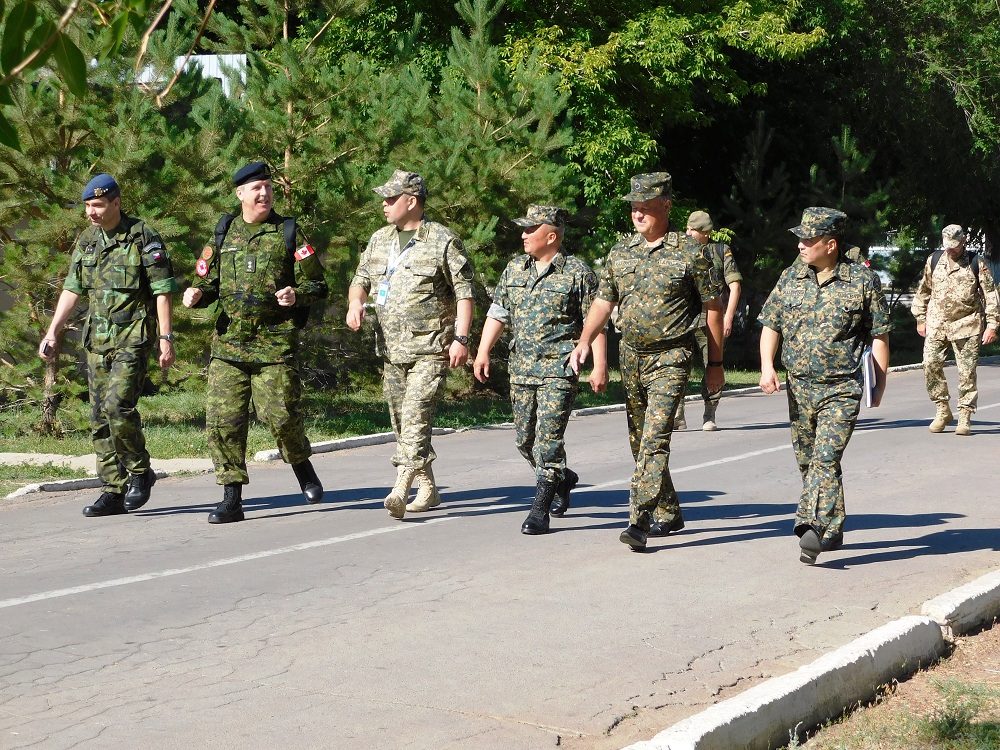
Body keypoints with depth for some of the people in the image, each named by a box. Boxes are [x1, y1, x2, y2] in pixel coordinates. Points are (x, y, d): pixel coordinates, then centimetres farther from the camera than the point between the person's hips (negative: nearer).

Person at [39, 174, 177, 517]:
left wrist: (166, 339, -14)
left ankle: (140, 472, 2)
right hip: (98, 338, 7)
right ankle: (114, 492, 10)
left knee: (118, 406, -19)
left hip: (133, 337, -7)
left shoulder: (143, 237, -8)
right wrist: (52, 333, 9)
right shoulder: (86, 241, 10)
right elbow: (72, 290, 15)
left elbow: (163, 292, -9)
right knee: (100, 417, 5)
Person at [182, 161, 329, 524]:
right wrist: (196, 293, -3)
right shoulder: (224, 234, 13)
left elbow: (317, 284, 5)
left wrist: (298, 294, -17)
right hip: (228, 343, 3)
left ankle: (303, 468, 25)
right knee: (223, 418, -4)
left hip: (276, 344, -3)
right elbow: (207, 280, 20)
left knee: (280, 415, -7)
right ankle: (231, 499, 4)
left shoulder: (288, 233, 4)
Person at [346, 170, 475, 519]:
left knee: (415, 417, -17)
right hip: (391, 349, 7)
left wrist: (461, 338, -13)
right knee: (401, 422, 9)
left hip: (431, 348, -7)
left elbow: (464, 292, -6)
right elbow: (361, 279, 22)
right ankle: (428, 489, 20)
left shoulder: (443, 241, -5)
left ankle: (400, 490, -24)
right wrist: (355, 301, -1)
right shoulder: (380, 240, 14)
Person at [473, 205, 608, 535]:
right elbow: (497, 312, 16)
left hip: (559, 370, -6)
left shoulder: (577, 272, -4)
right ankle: (563, 479, 35)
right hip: (521, 368, 6)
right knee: (525, 439, 11)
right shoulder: (514, 269, 12)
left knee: (548, 438, -11)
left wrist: (600, 367, -10)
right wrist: (483, 352, 8)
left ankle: (540, 509, -5)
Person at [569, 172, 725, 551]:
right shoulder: (620, 253, 9)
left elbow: (713, 308, -1)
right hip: (631, 356, 6)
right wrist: (584, 342, -3)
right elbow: (603, 301, 13)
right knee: (640, 441, 12)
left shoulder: (690, 253, -6)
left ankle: (640, 521, -22)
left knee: (655, 438, -17)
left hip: (670, 358, -6)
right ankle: (668, 513, 26)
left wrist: (715, 363, 0)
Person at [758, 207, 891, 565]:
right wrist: (767, 366, -2)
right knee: (807, 461, 11)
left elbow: (879, 335, 2)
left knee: (825, 459, -16)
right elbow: (771, 325, 13)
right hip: (799, 387, 5)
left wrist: (880, 384, 1)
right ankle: (830, 531, 25)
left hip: (842, 390, -5)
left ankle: (814, 529, -21)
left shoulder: (863, 281, -4)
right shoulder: (790, 278, 7)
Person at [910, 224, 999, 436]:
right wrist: (920, 319, 15)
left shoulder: (976, 264, 0)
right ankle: (942, 411, 5)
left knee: (967, 372, -3)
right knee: (930, 365, -8)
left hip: (966, 325, -3)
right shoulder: (933, 261, 9)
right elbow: (923, 291, 19)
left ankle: (965, 417, 4)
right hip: (936, 324, 3)